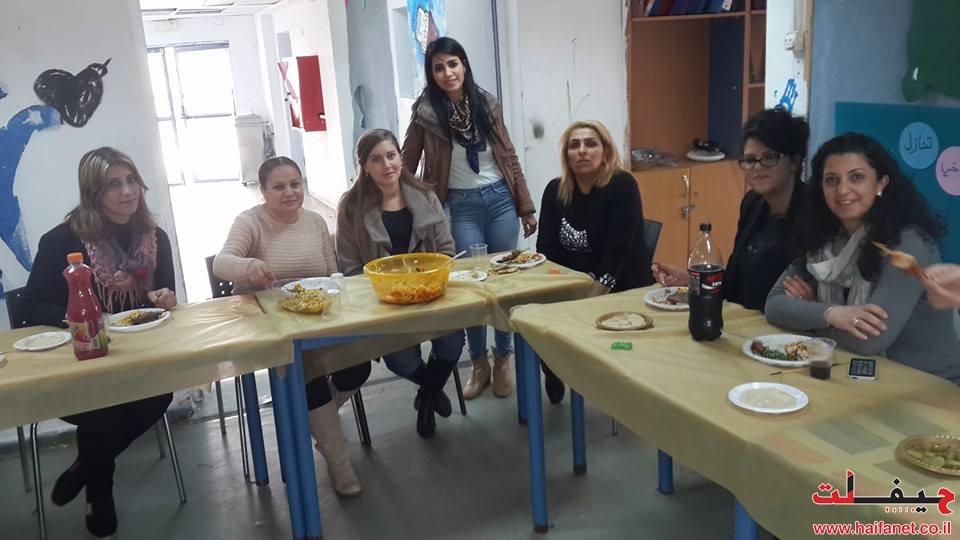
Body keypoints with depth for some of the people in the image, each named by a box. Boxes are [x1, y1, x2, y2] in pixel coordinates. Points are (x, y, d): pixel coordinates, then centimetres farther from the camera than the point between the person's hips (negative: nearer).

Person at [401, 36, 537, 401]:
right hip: (461, 208, -3)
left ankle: (503, 359, 24)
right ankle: (479, 364, 21)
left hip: (500, 200, 3)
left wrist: (526, 207, 7)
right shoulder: (425, 113, -7)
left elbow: (509, 157, 7)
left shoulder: (487, 104, 2)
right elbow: (407, 165, -1)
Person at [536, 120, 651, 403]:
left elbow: (618, 248, -20)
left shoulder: (622, 185, -12)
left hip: (622, 290, -4)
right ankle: (555, 379, 12)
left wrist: (598, 290, -29)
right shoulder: (555, 190, 2)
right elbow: (546, 248, -3)